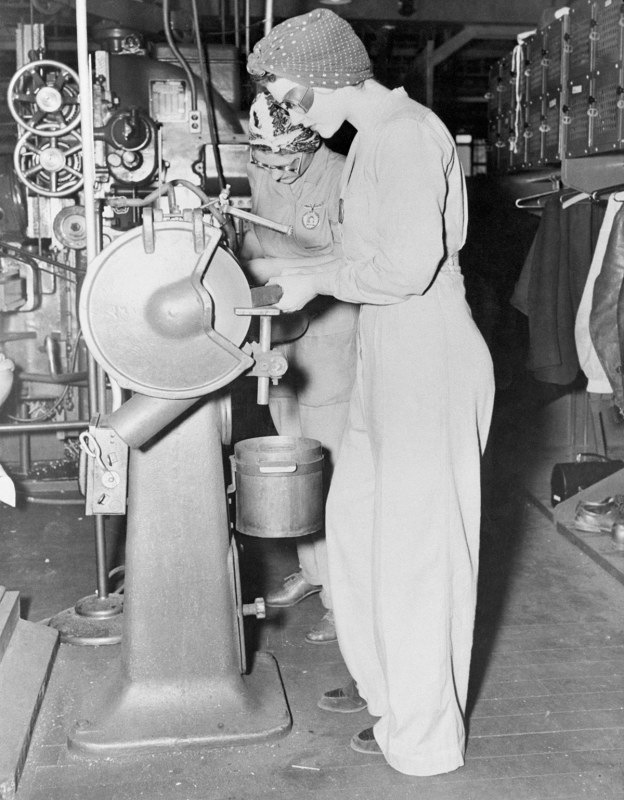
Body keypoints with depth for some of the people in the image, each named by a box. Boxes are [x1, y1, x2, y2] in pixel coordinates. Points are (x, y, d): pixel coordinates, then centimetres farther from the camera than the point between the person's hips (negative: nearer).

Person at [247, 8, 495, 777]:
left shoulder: (403, 131, -16)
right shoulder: (381, 135, 14)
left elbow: (407, 266, -24)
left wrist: (317, 280, -10)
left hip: (428, 365, -10)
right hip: (395, 364, 10)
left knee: (418, 541, 2)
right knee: (358, 518, 19)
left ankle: (423, 730, 21)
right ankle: (387, 678, 38)